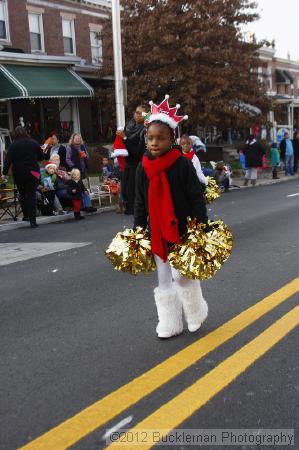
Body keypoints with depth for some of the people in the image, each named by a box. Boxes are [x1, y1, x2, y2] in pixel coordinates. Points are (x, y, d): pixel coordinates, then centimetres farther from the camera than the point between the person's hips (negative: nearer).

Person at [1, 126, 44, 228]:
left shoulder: (14, 145, -7)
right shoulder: (34, 143, 0)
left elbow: (8, 160, -12)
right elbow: (41, 157, 8)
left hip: (19, 174, 0)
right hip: (33, 173, 1)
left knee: (22, 194, 19)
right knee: (31, 195, 0)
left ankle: (26, 215, 23)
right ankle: (32, 220, -6)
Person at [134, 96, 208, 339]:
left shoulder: (182, 164, -11)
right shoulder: (143, 168, 2)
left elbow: (197, 198, -10)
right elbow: (140, 202, 8)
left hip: (182, 231, -4)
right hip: (157, 233, 5)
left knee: (182, 274, -4)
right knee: (164, 280, 10)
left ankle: (196, 313, 24)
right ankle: (170, 325, 23)